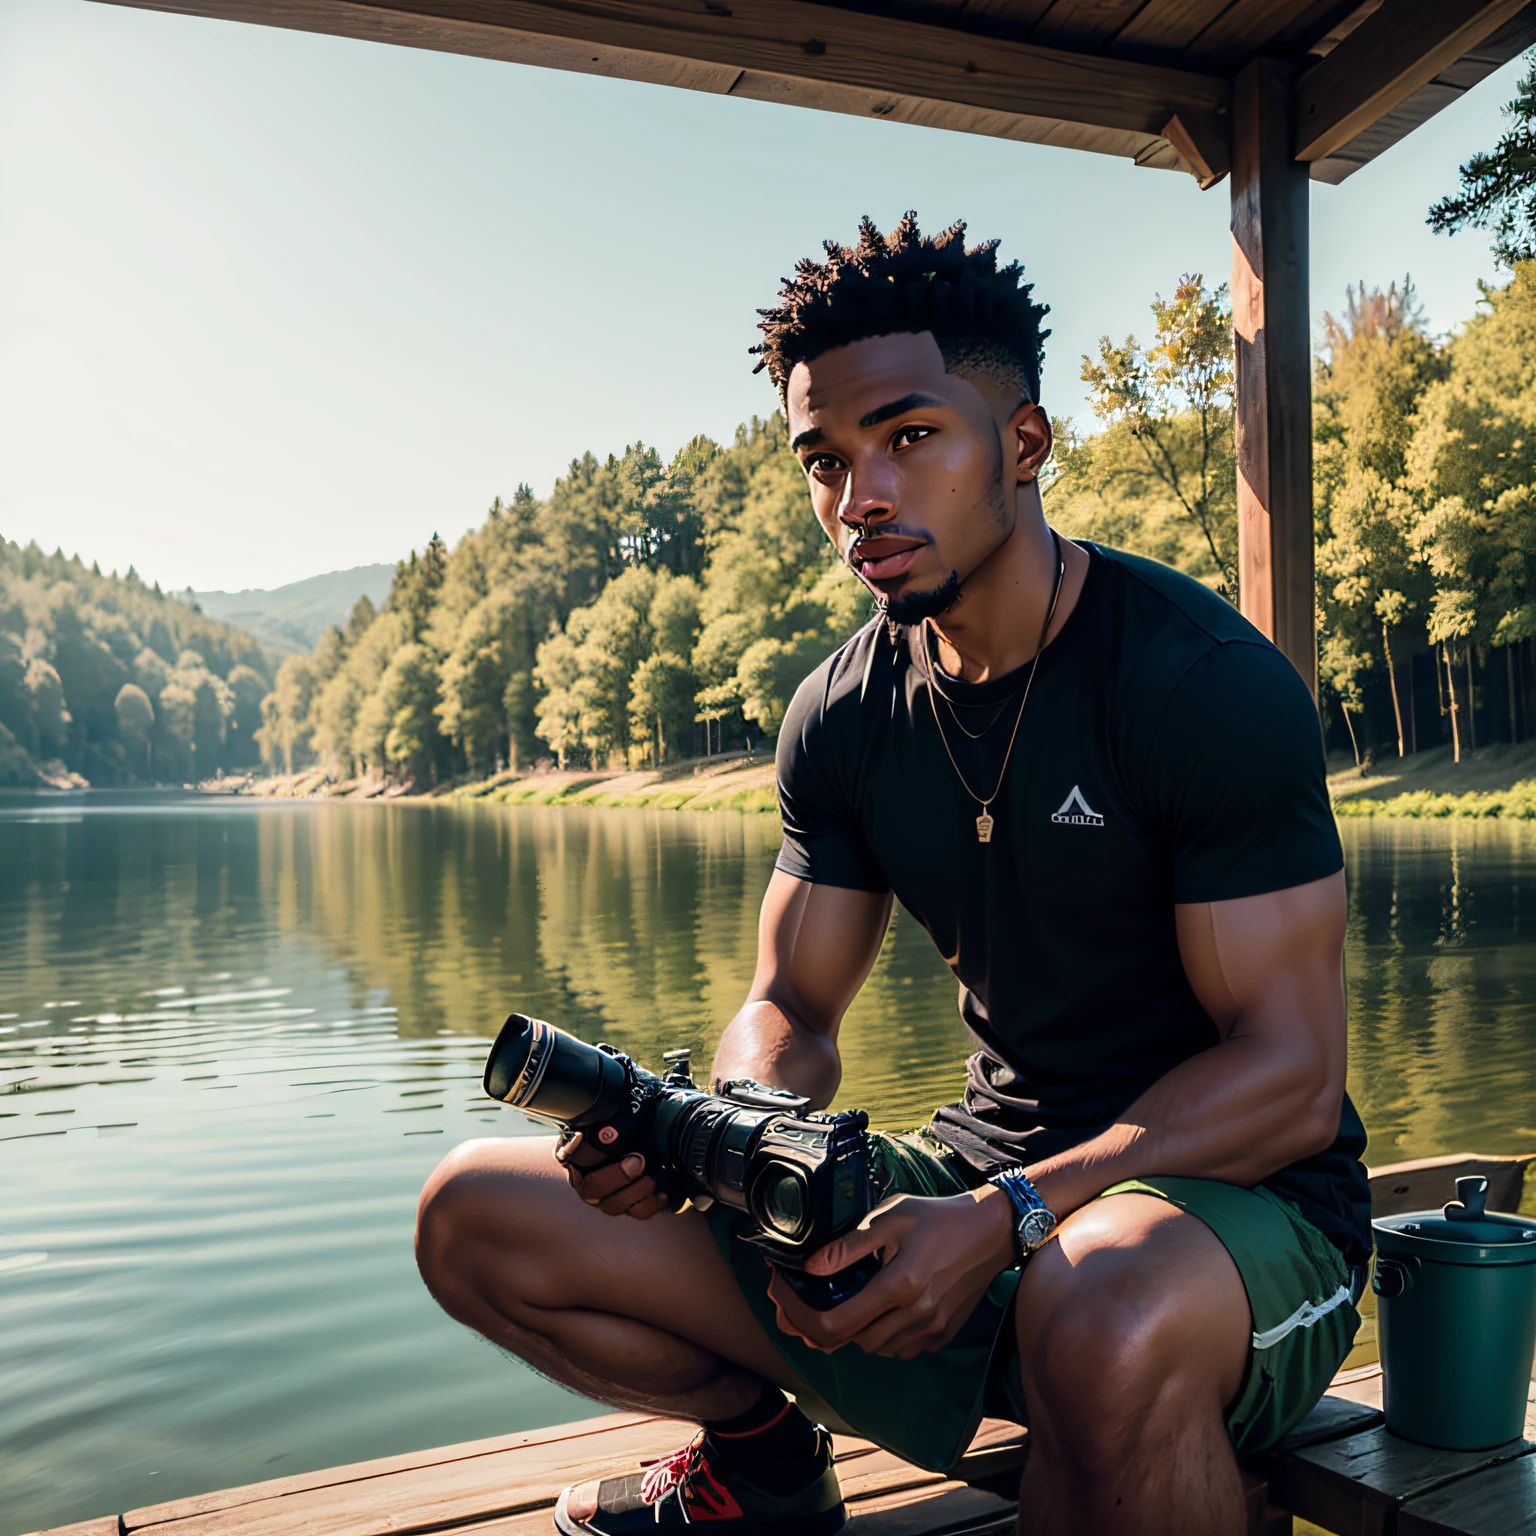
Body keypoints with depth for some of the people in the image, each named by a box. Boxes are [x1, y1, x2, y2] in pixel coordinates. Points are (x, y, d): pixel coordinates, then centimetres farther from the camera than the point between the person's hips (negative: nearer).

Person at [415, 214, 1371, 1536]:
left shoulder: (1206, 680, -16)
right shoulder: (842, 715, 2)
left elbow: (1291, 1079, -17)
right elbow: (792, 1011, 5)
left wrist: (1007, 1219, -30)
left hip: (1229, 1195, -4)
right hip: (979, 1170, 5)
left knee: (1109, 1324, -45)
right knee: (480, 1216, -2)